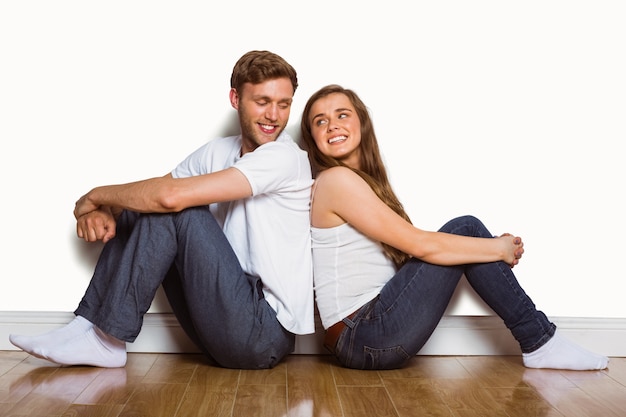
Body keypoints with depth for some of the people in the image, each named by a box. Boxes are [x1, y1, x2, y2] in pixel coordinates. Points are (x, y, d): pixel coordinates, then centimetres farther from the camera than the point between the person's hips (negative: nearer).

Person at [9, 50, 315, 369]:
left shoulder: (285, 157, -15)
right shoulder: (218, 152, 10)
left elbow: (172, 195, -24)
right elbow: (152, 194, 10)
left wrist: (96, 196, -8)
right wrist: (103, 211, -12)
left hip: (266, 333, -7)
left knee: (174, 208, -19)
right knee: (139, 210, 3)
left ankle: (106, 339, -9)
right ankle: (93, 329, 0)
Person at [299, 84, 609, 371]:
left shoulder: (360, 181, 16)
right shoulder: (336, 180, -12)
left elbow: (407, 249, 9)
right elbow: (419, 245, -15)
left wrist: (494, 246, 1)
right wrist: (499, 248, -4)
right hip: (366, 337, -8)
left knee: (465, 235, 1)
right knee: (465, 229, -8)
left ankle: (539, 340, 4)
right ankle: (540, 343, 1)